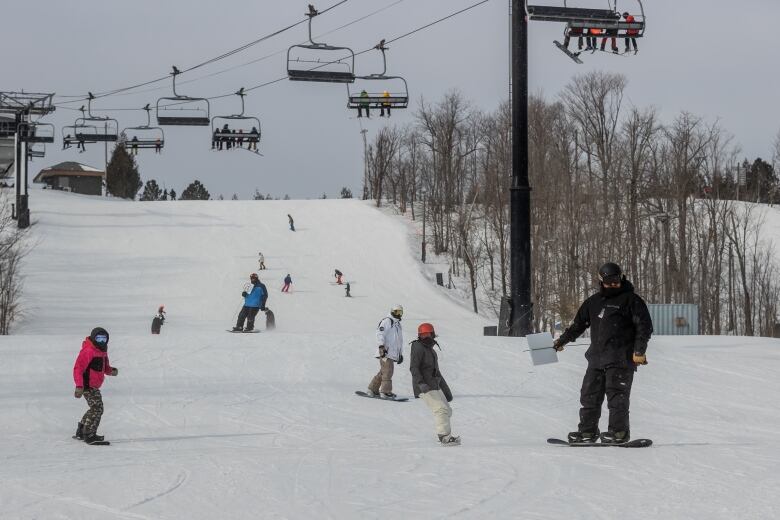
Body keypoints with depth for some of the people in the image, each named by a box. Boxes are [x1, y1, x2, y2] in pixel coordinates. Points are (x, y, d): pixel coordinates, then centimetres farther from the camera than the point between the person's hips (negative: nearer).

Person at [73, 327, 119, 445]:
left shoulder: (102, 351, 13)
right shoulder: (88, 351, -17)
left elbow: (104, 367, 23)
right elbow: (78, 368, -21)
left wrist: (111, 370, -2)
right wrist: (79, 386, -29)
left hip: (94, 385, 10)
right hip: (88, 385, -10)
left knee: (95, 408, 19)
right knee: (97, 408, -15)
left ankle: (81, 432, 30)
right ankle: (89, 435, -13)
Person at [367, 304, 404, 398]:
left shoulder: (398, 324, 26)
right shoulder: (386, 321, -2)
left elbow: (400, 340, 32)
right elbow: (380, 334, -13)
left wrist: (401, 354, 27)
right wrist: (381, 346, -24)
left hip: (393, 353, 8)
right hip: (386, 352, -8)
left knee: (383, 372, 7)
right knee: (388, 371, -12)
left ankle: (372, 390, 13)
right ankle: (386, 392, -10)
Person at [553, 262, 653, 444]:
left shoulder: (631, 300, 0)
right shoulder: (593, 302, 18)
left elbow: (644, 326, -4)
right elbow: (578, 324, 30)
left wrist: (639, 351, -12)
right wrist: (562, 340, 34)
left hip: (620, 359, -6)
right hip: (597, 358, 7)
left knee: (617, 395, -11)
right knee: (589, 395, 6)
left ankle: (619, 431, -8)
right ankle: (587, 431, 12)